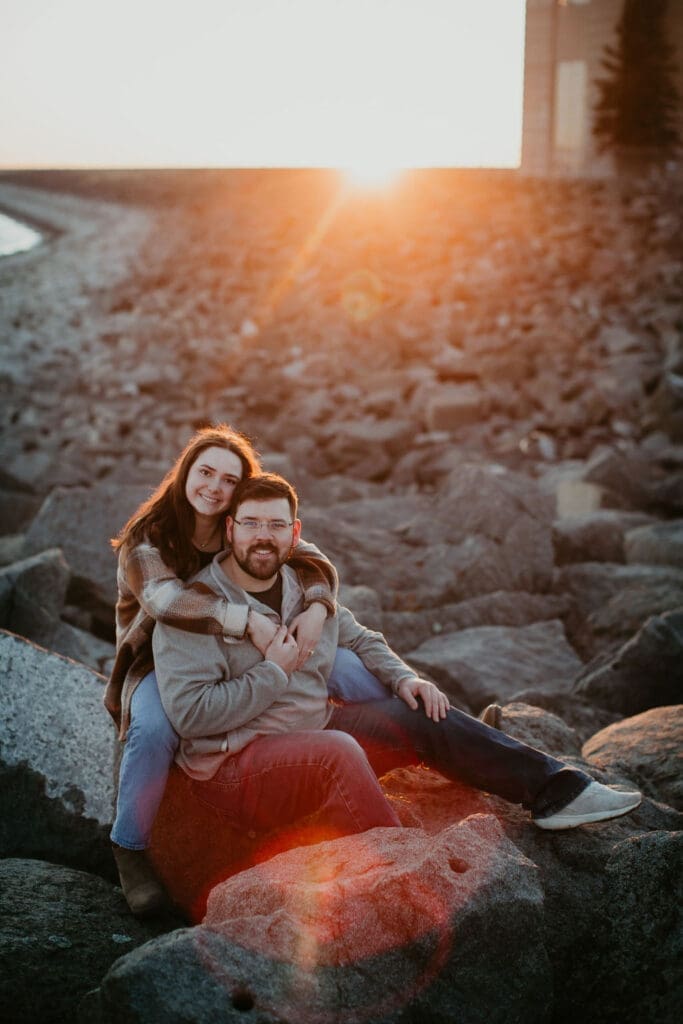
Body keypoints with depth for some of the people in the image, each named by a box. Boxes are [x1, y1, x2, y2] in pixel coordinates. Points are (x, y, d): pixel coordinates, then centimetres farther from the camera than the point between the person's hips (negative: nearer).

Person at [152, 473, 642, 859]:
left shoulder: (305, 588, 8)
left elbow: (358, 639, 22)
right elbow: (190, 714, -22)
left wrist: (403, 676, 3)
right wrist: (274, 673, -19)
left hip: (315, 727, 7)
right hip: (235, 766, -7)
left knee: (425, 718, -3)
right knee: (339, 751, -36)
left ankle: (557, 789, 2)